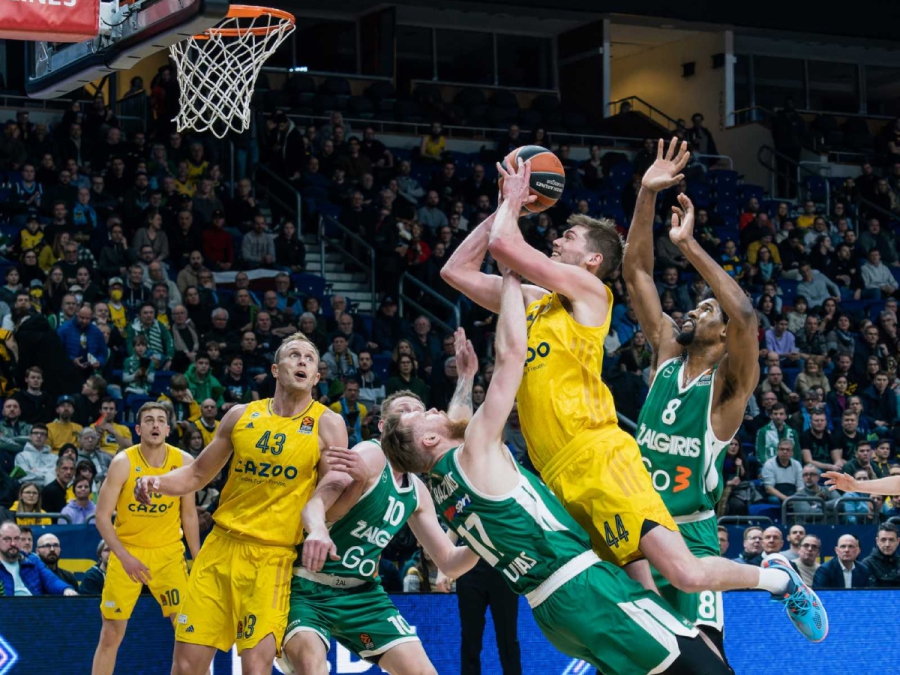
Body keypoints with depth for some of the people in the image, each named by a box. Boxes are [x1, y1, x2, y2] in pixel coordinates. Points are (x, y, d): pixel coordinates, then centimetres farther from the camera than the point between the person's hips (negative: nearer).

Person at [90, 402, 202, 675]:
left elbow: (189, 515, 5)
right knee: (111, 635, 3)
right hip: (126, 552, -1)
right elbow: (102, 516, -13)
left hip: (168, 551, 2)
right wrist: (124, 557, -24)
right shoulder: (123, 463, -13)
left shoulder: (184, 462, -6)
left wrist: (198, 560, 5)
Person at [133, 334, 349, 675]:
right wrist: (158, 483, -3)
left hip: (272, 557, -3)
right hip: (220, 545, 3)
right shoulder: (241, 415, 7)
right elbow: (197, 474, 16)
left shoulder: (327, 424, -2)